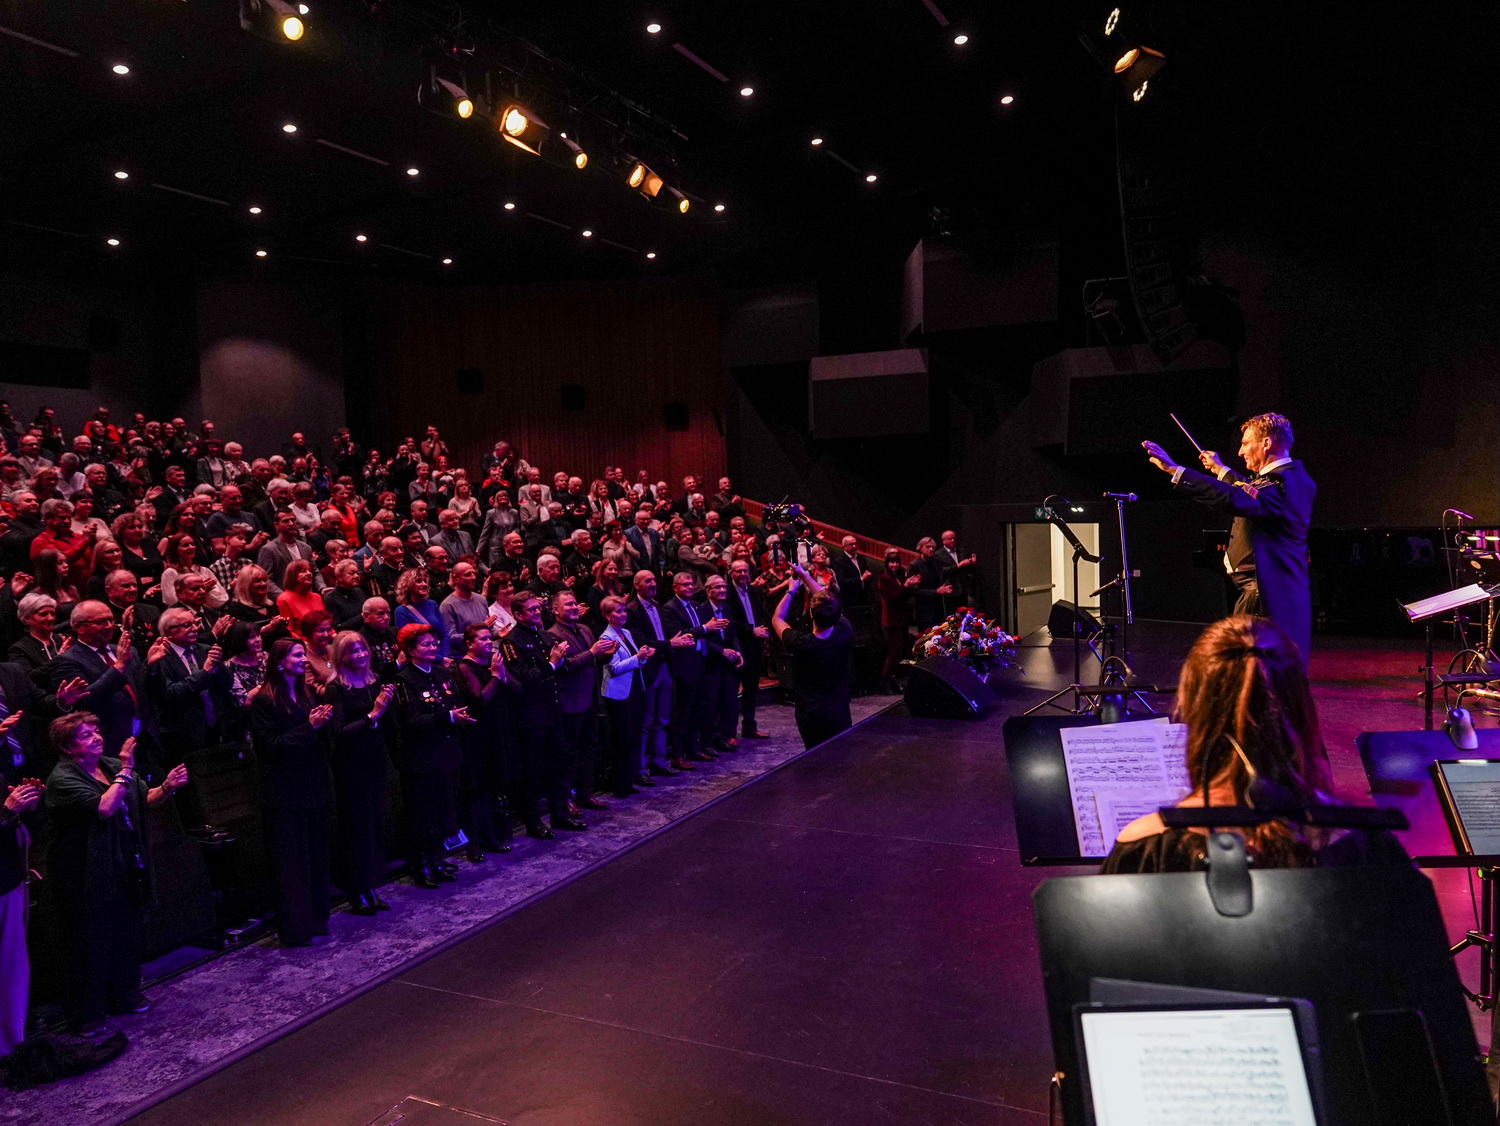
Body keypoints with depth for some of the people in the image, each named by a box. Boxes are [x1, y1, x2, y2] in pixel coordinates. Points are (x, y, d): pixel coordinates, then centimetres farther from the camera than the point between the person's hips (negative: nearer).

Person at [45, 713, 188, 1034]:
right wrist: (125, 772, -25)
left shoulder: (111, 764, 4)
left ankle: (125, 995, 36)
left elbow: (144, 799, 10)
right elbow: (103, 808, -30)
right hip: (87, 879, -7)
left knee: (127, 933, 18)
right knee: (91, 943, 4)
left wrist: (166, 787, -10)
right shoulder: (62, 779, -16)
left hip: (124, 871, 7)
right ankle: (86, 1015, 19)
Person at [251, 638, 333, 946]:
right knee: (289, 860, 0)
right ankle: (294, 929, 7)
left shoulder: (305, 695, 13)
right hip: (284, 791, -7)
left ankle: (315, 919, 20)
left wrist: (322, 721, -5)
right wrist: (309, 727, -18)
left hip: (312, 787, 7)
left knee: (315, 854, 10)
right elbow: (271, 743, -14)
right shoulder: (264, 700, -9)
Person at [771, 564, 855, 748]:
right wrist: (804, 575, 8)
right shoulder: (844, 635, -16)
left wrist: (791, 591, 7)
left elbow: (777, 619, -1)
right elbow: (830, 604, 2)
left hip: (810, 717, -1)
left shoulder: (800, 643, -22)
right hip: (840, 716, 1)